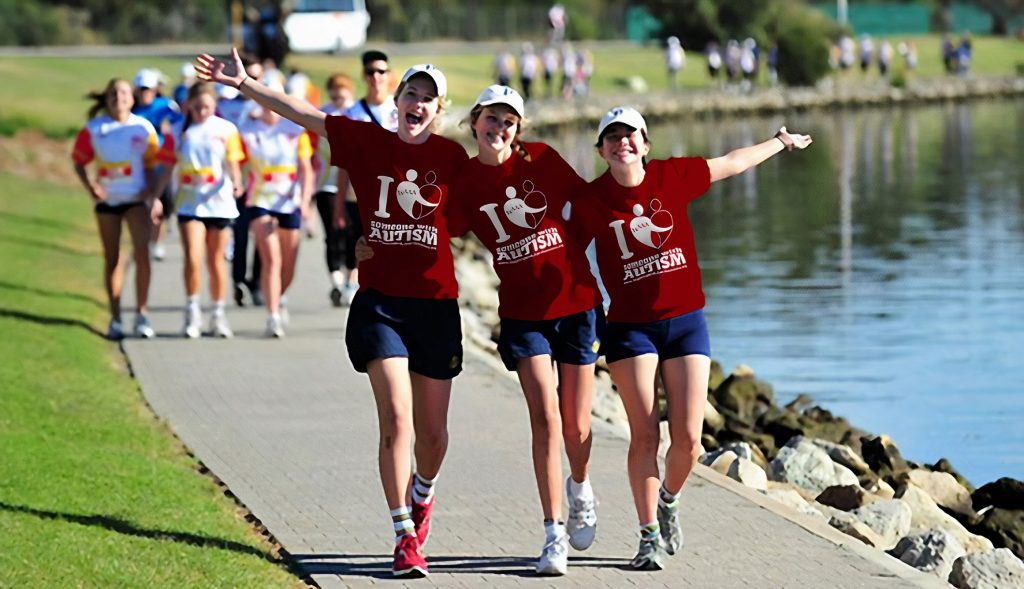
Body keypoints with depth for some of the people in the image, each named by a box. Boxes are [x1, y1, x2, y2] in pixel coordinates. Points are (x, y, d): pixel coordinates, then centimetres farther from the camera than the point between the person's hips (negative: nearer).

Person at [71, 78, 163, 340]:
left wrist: (153, 194, -5)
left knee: (141, 253, -15)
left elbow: (151, 165, 5)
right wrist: (90, 187, -11)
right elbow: (79, 161, 4)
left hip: (136, 198, -1)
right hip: (107, 200, 1)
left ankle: (141, 315, -7)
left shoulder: (143, 128, -1)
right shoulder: (93, 129, -1)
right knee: (112, 259, 8)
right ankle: (115, 318, 16)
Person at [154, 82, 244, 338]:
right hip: (189, 204, 0)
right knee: (192, 258, -12)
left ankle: (218, 315, 21)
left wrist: (236, 183, -21)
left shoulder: (226, 130, 1)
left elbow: (233, 164, 0)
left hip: (219, 203, 0)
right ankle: (192, 312, 3)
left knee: (216, 261, 8)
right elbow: (169, 168, 8)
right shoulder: (178, 132, 3)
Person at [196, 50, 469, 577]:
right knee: (396, 419, -13)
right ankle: (405, 538, -6)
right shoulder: (366, 142, 1)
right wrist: (245, 85, -4)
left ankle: (422, 494, 42)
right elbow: (302, 113, 0)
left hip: (435, 305, 1)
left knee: (432, 430, 9)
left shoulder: (451, 156, 3)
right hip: (379, 301, -1)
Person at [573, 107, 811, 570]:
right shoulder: (590, 201, -6)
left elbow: (731, 164, 13)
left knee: (688, 438, -4)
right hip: (629, 327, -2)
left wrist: (780, 143, 26)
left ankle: (669, 500, 26)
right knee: (644, 435, -7)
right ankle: (650, 536, 4)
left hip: (686, 322, 2)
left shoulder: (672, 176, -2)